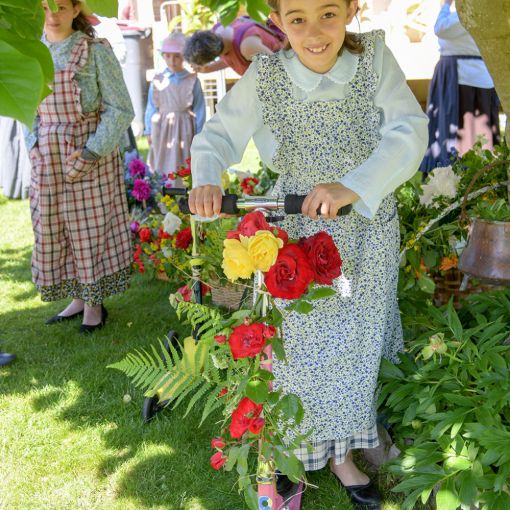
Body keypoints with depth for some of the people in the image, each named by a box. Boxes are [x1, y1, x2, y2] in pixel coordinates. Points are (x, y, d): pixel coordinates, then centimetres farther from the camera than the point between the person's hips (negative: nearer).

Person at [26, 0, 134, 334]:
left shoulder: (95, 50, -8)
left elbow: (121, 109, -11)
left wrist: (90, 153, -17)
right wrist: (35, 147, 2)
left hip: (91, 151, -5)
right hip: (48, 157, 5)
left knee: (91, 226, 2)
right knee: (52, 229, 9)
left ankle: (95, 303, 18)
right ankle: (78, 299, 25)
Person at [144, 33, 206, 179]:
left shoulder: (192, 81, 0)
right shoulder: (157, 81, 4)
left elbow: (199, 109, 3)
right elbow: (151, 108, 9)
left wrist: (198, 134, 2)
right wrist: (149, 132, 7)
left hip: (184, 129, -1)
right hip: (162, 129, 2)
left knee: (183, 168, 0)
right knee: (162, 166, 4)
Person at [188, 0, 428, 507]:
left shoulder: (375, 59, -10)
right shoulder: (264, 78, -12)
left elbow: (410, 133, -20)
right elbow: (218, 135, -5)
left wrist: (352, 186, -36)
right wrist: (206, 179, -28)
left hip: (370, 233, 2)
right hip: (297, 232, -2)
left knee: (357, 345, 15)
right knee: (299, 345, 8)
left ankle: (341, 452, 38)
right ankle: (293, 450, 33)